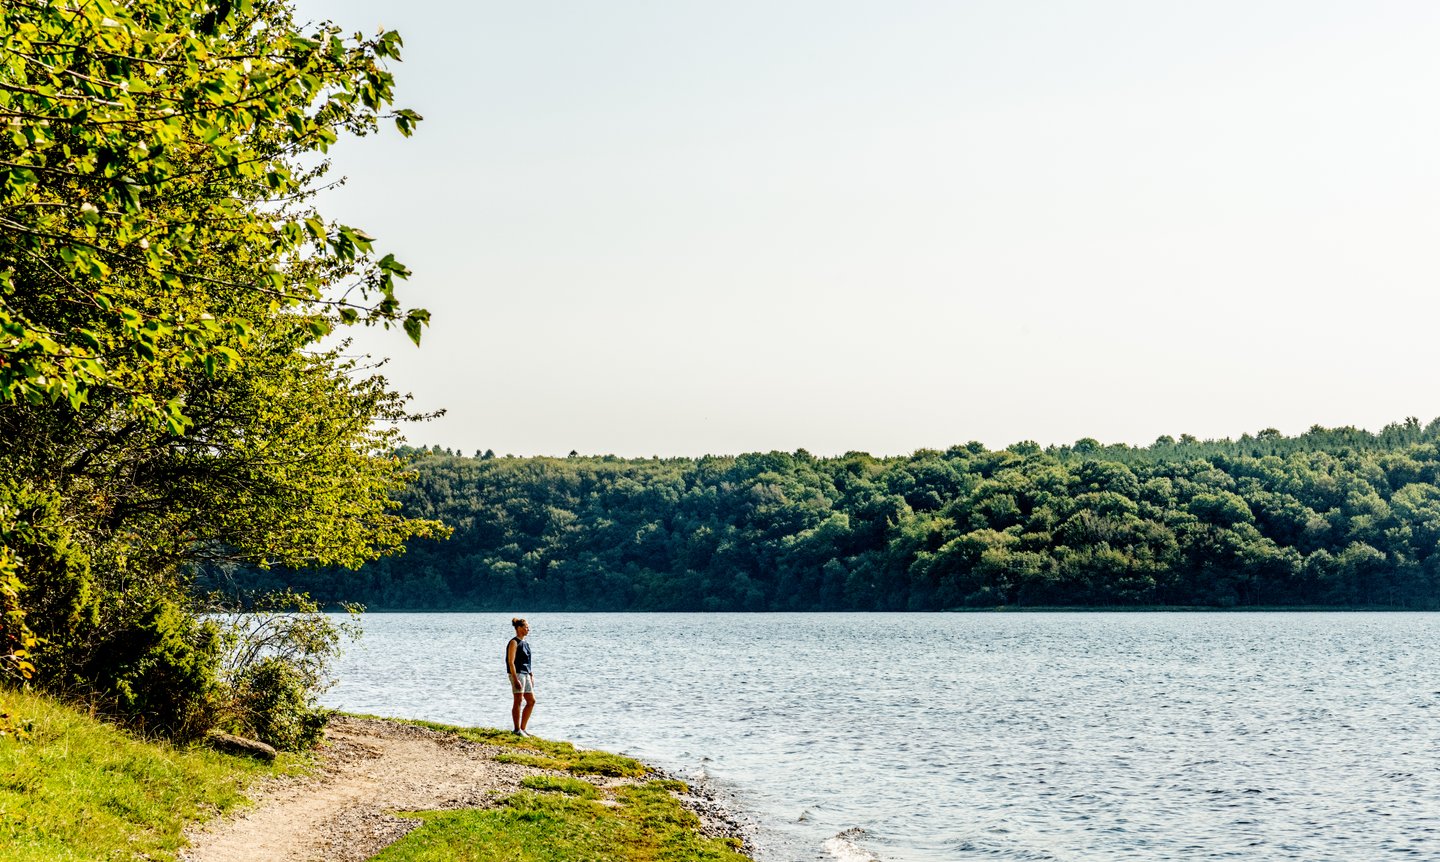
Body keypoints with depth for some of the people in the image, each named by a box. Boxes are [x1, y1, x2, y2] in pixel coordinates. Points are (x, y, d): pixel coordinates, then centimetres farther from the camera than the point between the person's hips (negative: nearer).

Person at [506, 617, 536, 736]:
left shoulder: (524, 643, 16)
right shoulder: (514, 643, -10)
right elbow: (511, 662, -15)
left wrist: (531, 676, 19)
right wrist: (515, 679, -21)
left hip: (525, 674, 9)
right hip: (517, 674, -9)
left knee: (531, 701, 9)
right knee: (518, 701, -5)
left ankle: (523, 728, 15)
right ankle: (517, 729, 0)